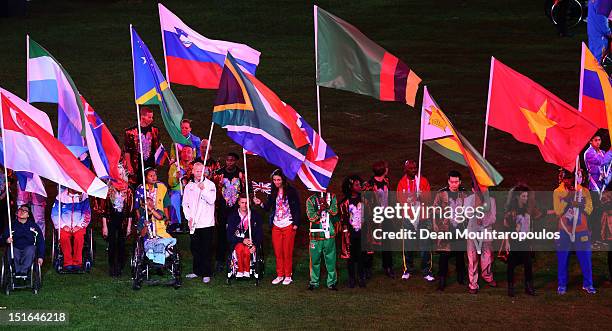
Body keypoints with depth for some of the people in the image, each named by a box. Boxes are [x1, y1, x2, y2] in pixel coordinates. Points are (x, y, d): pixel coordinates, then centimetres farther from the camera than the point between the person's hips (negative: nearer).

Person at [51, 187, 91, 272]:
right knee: (64, 236, -32)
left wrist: (79, 226, -8)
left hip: (79, 226, 0)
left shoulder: (83, 196, 7)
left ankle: (77, 262, -26)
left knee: (79, 236, -33)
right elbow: (55, 214, 3)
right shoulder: (61, 195, 6)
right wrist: (63, 226, -8)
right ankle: (68, 262, -27)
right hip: (64, 226, 0)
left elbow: (87, 214, 5)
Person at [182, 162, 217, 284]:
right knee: (195, 248, 9)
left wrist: (203, 189, -23)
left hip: (207, 223, -4)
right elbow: (185, 204, 14)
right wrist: (189, 217, 1)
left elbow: (211, 200, -12)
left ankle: (206, 274, 1)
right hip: (194, 223, 4)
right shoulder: (189, 186, 12)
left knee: (206, 249, -3)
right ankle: (197, 271, 21)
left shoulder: (210, 185, 1)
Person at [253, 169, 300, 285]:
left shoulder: (291, 191, -5)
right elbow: (268, 208, 8)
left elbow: (297, 208, -4)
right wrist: (260, 204, -12)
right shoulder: (273, 193, 9)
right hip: (276, 225, 4)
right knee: (277, 252, 5)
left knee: (287, 252, 0)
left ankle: (288, 276, 8)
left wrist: (296, 223, -8)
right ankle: (280, 275, 15)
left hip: (288, 225, -4)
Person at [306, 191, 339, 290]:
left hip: (329, 234, 0)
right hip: (316, 234, 0)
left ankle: (332, 282, 7)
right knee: (315, 260, 4)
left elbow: (335, 212, -5)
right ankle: (314, 282, 15)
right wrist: (320, 210, -21)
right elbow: (311, 217, -6)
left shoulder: (332, 197, 7)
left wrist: (326, 205, -20)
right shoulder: (311, 200, 4)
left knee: (330, 259, 0)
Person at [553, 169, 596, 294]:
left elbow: (589, 209, -5)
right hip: (564, 231, -1)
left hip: (581, 231, 1)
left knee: (585, 258, 1)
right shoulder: (558, 192, -1)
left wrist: (579, 204, -21)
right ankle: (562, 285, 13)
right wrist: (567, 198, -19)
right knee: (562, 260, 3)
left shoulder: (584, 191, 1)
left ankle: (587, 284, 12)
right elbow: (558, 211, -11)